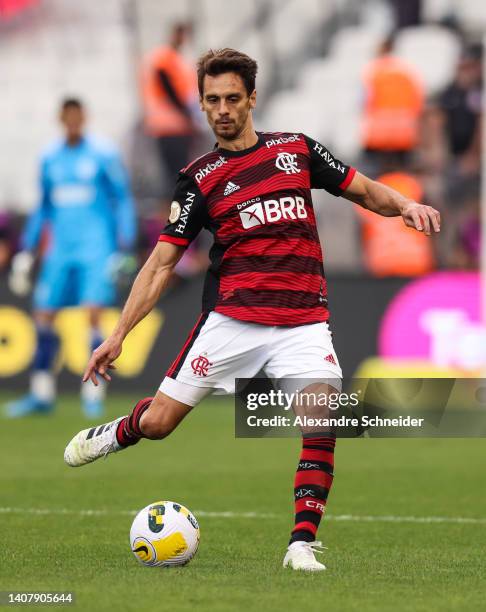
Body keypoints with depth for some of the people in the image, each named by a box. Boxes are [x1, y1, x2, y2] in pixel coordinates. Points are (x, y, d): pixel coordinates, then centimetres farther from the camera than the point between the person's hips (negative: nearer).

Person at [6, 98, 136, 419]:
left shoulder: (103, 154, -4)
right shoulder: (50, 158, 10)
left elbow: (124, 201, -1)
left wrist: (124, 250, -9)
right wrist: (26, 251, 18)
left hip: (97, 248, -5)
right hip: (60, 250, 5)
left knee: (94, 316, -14)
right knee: (44, 317, 1)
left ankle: (93, 394, -7)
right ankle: (41, 394, 9)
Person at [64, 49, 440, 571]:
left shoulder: (296, 150, 11)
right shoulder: (199, 179, 6)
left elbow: (365, 192, 19)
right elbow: (162, 261, 4)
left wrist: (404, 205, -4)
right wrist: (118, 334, -3)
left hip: (303, 323, 1)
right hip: (230, 319, -1)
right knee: (157, 423, 1)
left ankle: (302, 543, -14)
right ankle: (112, 435, 36)